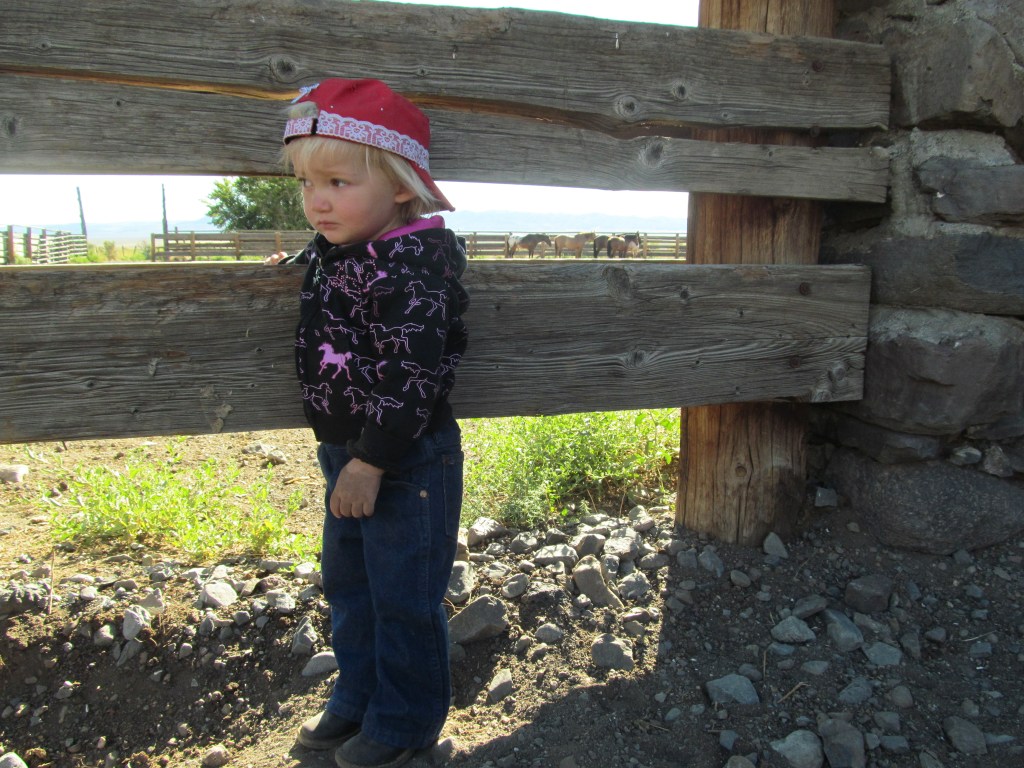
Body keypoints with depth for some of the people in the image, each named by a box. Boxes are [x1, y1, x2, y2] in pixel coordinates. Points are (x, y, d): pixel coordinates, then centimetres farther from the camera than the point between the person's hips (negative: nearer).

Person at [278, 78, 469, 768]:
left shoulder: (414, 267, -22)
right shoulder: (326, 256, 6)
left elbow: (409, 378, -25)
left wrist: (371, 462, -23)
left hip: (408, 460, -9)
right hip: (346, 453, 9)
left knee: (404, 596, 7)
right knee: (346, 582, 22)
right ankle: (358, 697, 42)